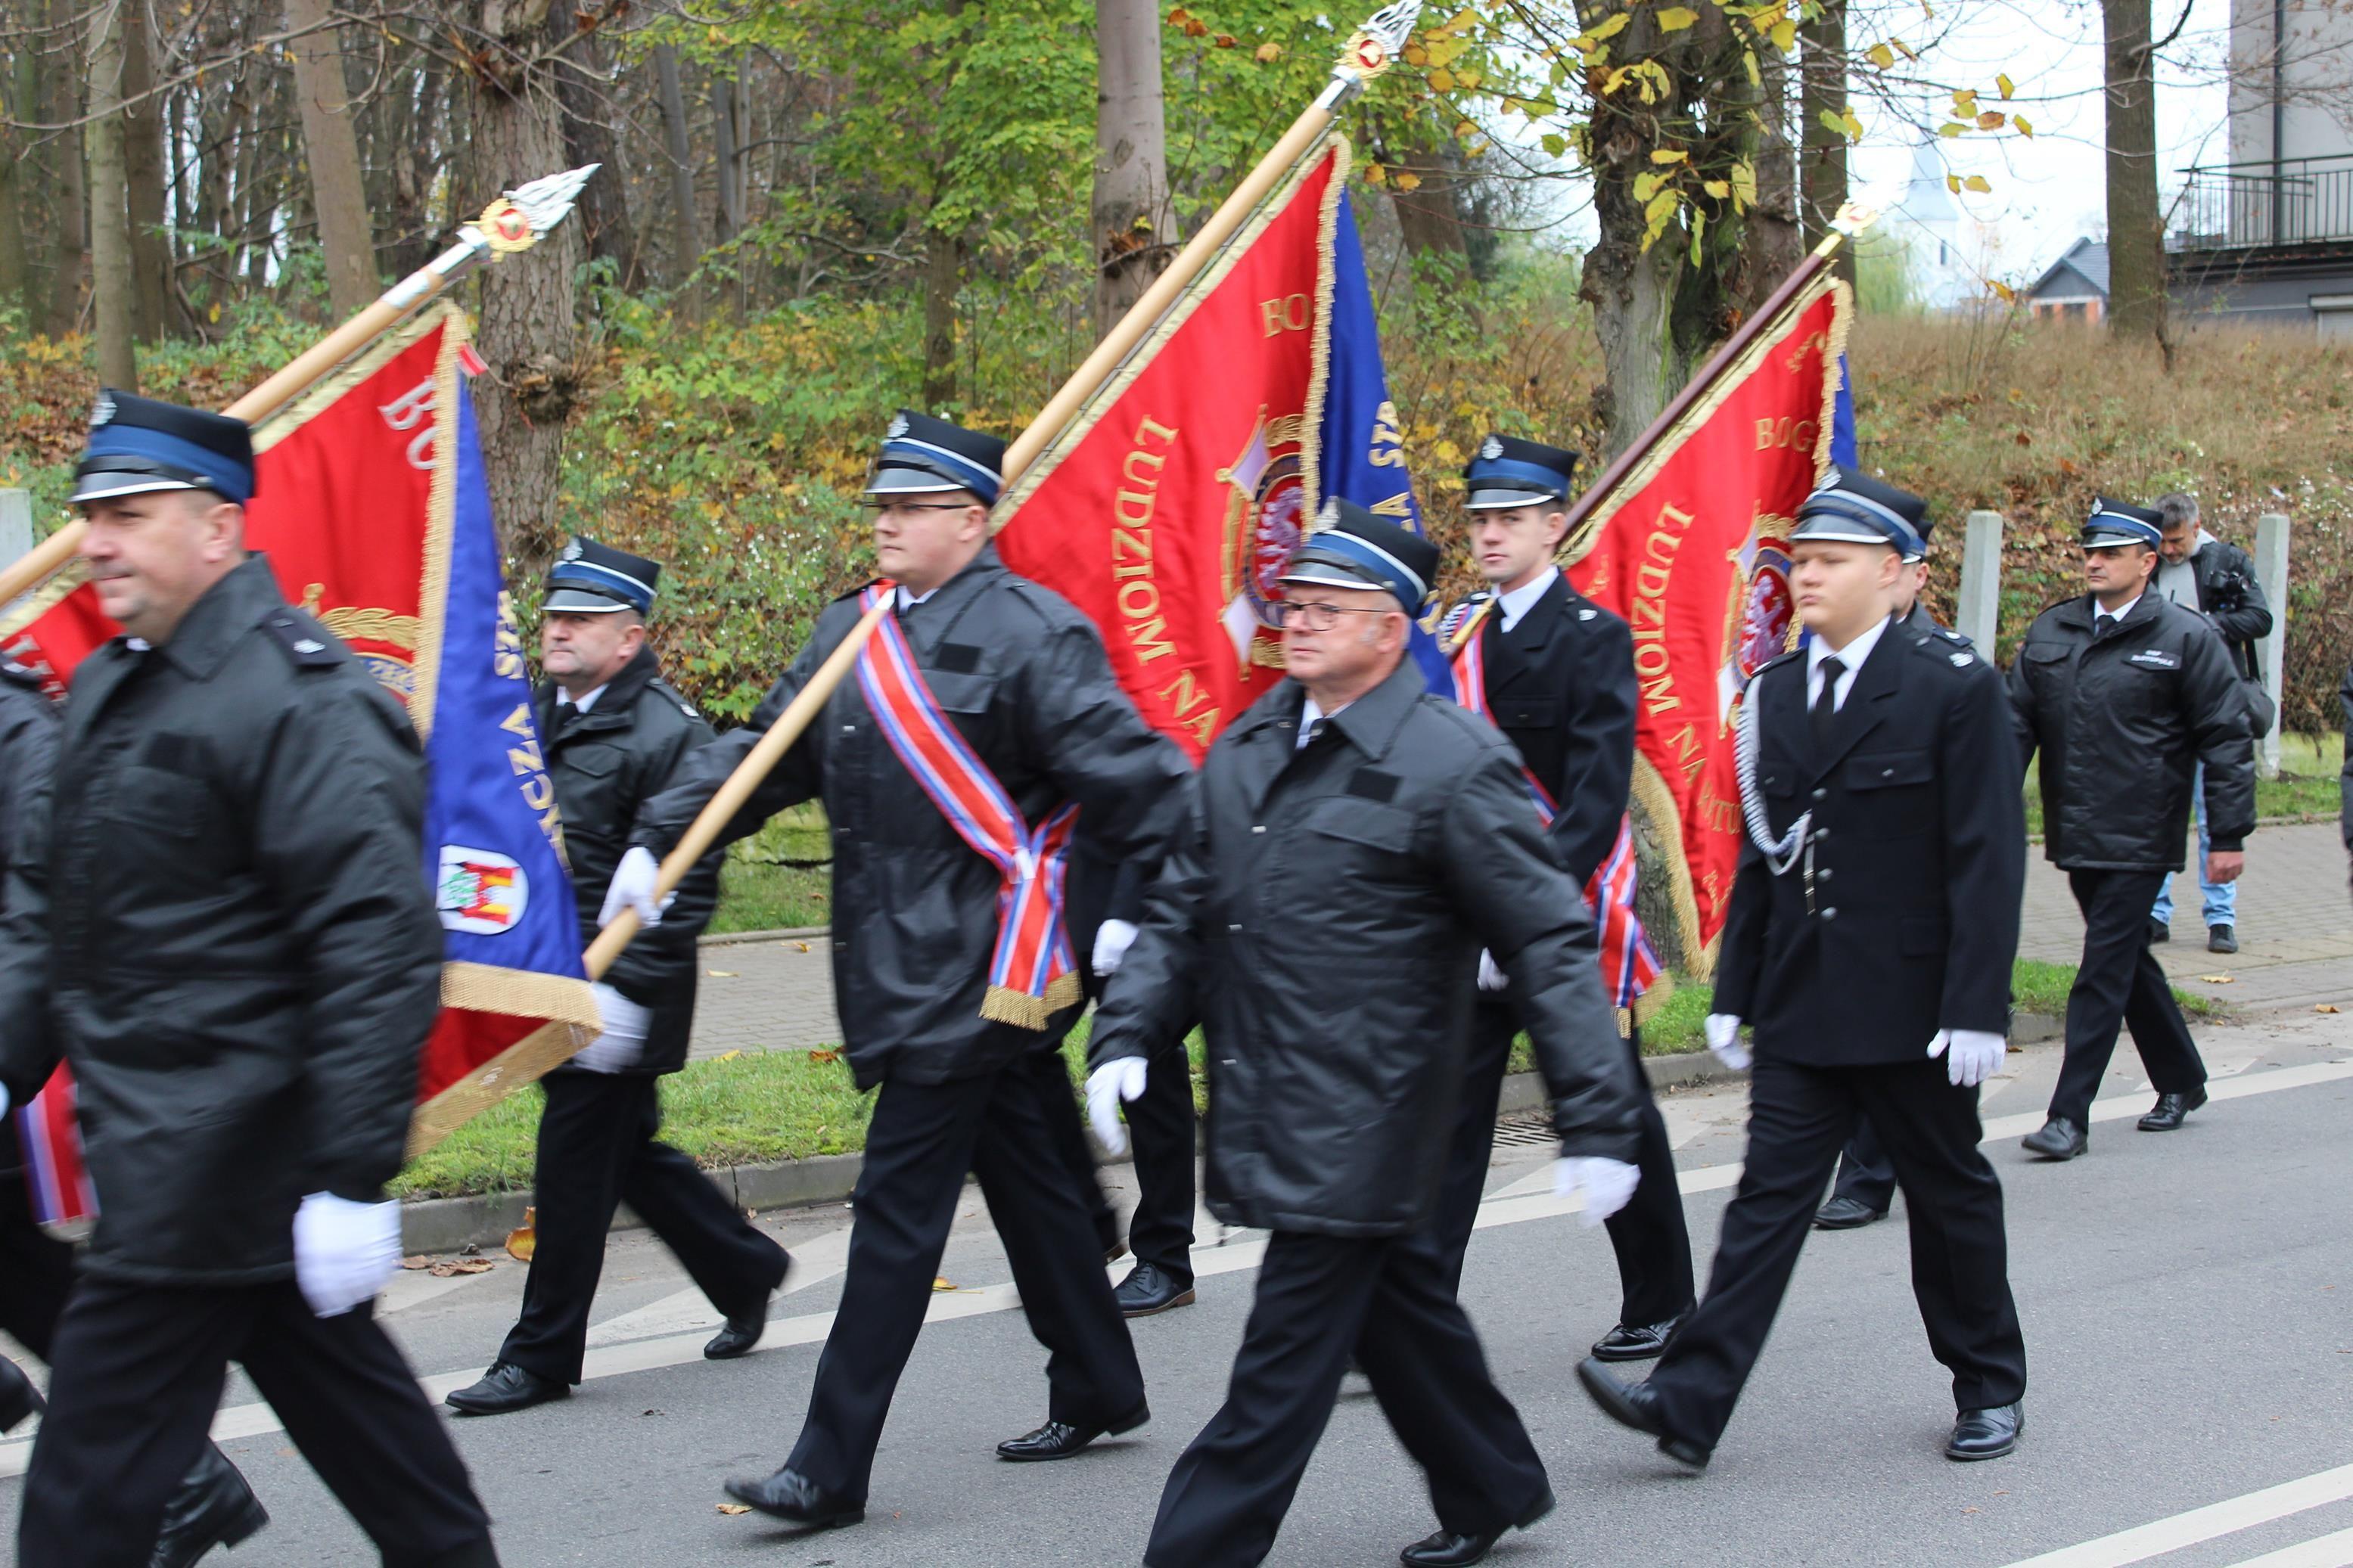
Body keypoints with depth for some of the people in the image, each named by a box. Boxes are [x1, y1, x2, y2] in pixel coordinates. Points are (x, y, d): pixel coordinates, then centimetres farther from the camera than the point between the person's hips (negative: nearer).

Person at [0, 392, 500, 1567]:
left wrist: (353, 1181, -25)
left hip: (205, 1162, -10)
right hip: (165, 1142, 10)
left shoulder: (297, 702, -18)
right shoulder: (111, 689, 13)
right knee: (331, 1371, 21)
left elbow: (378, 946, -23)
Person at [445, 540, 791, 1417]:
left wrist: (625, 991, -22)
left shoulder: (667, 734, -14)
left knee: (573, 1165, -3)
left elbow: (684, 885, -18)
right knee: (631, 1154, 16)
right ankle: (744, 1270, 33)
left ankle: (542, 1357, 7)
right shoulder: (540, 720, 13)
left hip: (617, 995, -8)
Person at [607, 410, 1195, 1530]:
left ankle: (832, 1468, -4)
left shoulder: (1031, 633, -11)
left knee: (898, 1207, -7)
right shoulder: (851, 632, 13)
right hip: (897, 964, 8)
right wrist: (657, 841, 6)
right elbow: (767, 751, 15)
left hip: (974, 965, -8)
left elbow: (1123, 771, -14)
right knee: (1023, 1173, 19)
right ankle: (1097, 1390, 34)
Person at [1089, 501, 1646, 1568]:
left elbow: (1551, 948, -13)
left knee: (1286, 1353, -5)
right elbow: (1183, 908, 14)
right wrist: (1127, 1031, 1)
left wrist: (1596, 1122, -15)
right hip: (1264, 1112, 8)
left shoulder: (1452, 766, -14)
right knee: (1398, 1304, 20)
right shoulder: (1249, 747, 8)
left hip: (1361, 1122, -7)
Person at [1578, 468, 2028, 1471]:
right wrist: (1734, 994, 9)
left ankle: (1990, 1389, 28)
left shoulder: (1954, 688, -8)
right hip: (1800, 1008, 4)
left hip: (1912, 1006, -4)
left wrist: (1977, 1008, -17)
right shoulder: (1775, 694, 8)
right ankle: (1691, 1405, -6)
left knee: (1949, 1194, 11)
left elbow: (1988, 858, -12)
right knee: (1768, 1196, 0)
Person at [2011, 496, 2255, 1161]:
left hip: (2138, 842, -6)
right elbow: (2017, 724, 11)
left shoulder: (2186, 638, -6)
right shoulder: (2050, 631, 8)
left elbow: (2226, 740, -5)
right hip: (2075, 834, 6)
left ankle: (2070, 1116, -5)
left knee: (2103, 975, -8)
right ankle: (2181, 1080, 35)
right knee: (2128, 963, 17)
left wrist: (2228, 834, -9)